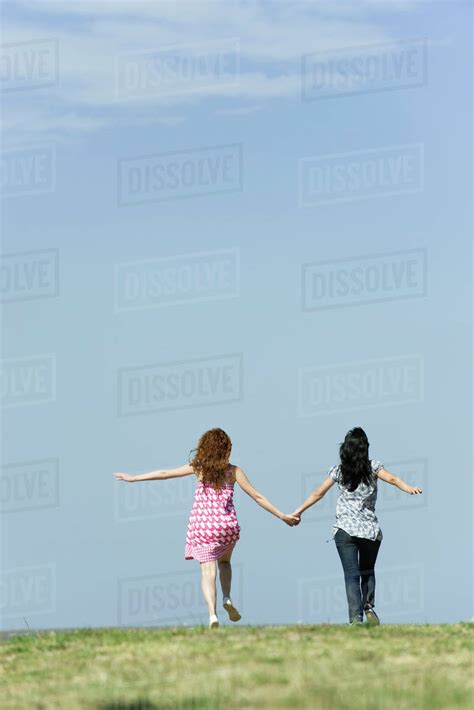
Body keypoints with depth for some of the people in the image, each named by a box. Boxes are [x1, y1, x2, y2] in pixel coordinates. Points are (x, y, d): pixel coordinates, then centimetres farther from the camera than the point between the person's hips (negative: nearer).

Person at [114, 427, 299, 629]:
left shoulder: (198, 467, 1)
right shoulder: (233, 471, 1)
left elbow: (164, 473, 6)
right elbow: (257, 496, 1)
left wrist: (133, 478, 16)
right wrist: (282, 516, 7)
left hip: (202, 526, -1)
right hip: (227, 525, 1)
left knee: (208, 571, -4)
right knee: (224, 562, 28)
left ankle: (212, 614, -22)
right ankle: (227, 598, 9)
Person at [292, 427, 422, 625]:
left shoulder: (339, 470, 4)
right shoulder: (372, 467, 1)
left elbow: (318, 494, 8)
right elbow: (392, 479, -15)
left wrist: (298, 511, 16)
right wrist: (410, 489, -21)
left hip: (345, 530, 0)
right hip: (370, 530, 0)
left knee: (352, 575, -3)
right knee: (367, 571, 20)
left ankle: (356, 617, -16)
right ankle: (369, 608, 5)